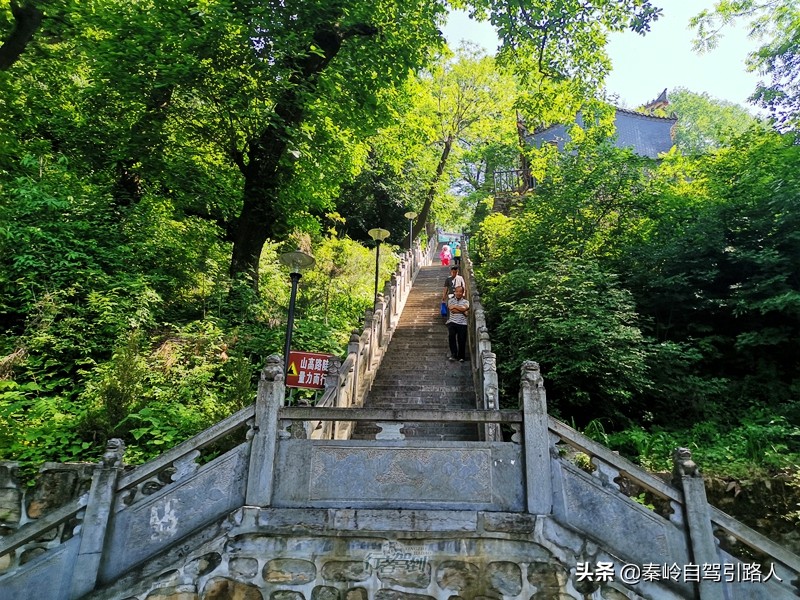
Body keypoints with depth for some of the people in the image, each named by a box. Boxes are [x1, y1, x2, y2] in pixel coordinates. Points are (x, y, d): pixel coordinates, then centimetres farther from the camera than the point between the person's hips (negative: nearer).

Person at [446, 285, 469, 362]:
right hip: (452, 322, 0)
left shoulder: (466, 301, 14)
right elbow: (452, 309, -5)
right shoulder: (451, 300, 14)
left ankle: (461, 357, 9)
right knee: (451, 336, -23)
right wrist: (462, 311, -4)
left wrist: (455, 306, -3)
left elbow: (464, 308, -8)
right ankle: (454, 355, -18)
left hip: (462, 323, 0)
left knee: (462, 340, -5)